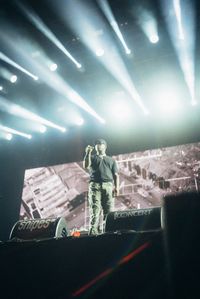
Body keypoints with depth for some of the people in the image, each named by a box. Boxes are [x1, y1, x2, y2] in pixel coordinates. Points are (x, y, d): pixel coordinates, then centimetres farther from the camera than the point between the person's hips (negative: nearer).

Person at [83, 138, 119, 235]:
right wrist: (88, 153, -6)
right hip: (95, 185, -1)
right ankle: (94, 232, -20)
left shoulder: (111, 160, 25)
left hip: (108, 185, 1)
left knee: (109, 210, -8)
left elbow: (116, 175, 15)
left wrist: (116, 187, 1)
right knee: (95, 209, -14)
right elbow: (86, 166, 1)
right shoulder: (92, 157, 23)